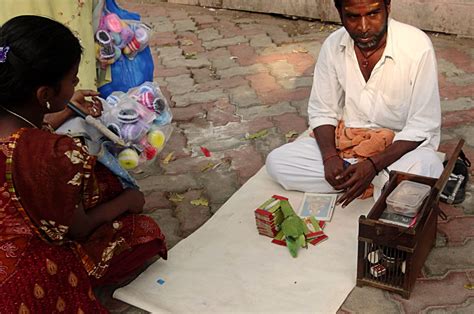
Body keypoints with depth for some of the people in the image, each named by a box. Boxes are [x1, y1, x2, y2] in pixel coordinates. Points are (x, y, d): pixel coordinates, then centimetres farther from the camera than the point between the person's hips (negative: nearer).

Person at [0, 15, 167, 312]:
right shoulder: (55, 154, -37)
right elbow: (76, 230, -18)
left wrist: (64, 111, 15)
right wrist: (126, 201, -1)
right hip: (29, 280, -7)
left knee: (104, 177, 11)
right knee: (146, 231, 7)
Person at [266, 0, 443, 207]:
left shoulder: (417, 47, -20)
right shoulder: (333, 46, -8)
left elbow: (422, 128, -17)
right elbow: (322, 112, 1)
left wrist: (374, 164, -29)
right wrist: (330, 156, -18)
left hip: (401, 147, -5)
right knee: (276, 161, -14)